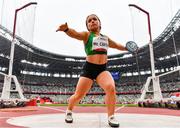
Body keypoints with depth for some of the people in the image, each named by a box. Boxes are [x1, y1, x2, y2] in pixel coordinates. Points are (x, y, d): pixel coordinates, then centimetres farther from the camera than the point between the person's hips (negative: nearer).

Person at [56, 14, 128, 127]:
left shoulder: (106, 38, 16)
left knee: (111, 88, -24)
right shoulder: (86, 35, 1)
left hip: (103, 69, 3)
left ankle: (111, 117, -7)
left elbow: (117, 45, 35)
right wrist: (66, 29, -42)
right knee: (78, 95, 0)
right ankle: (69, 111, 32)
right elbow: (75, 34, -21)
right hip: (89, 68, -3)